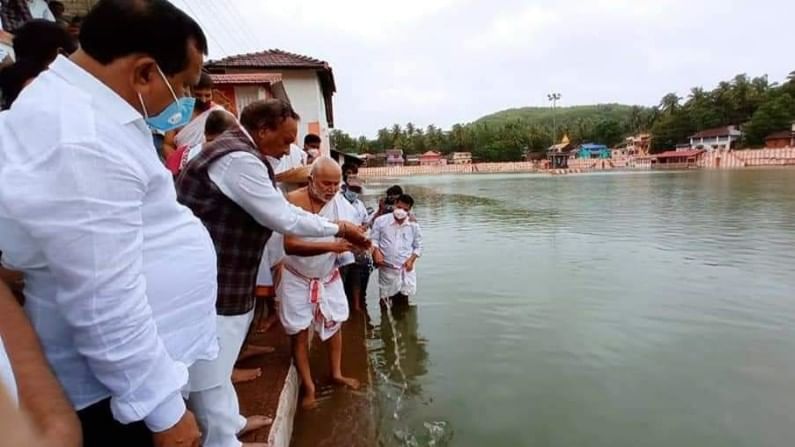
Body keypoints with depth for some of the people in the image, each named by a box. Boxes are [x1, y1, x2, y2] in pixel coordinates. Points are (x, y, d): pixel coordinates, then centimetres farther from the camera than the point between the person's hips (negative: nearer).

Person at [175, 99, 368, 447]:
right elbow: (285, 219, -20)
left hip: (220, 278, 11)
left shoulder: (237, 152, 13)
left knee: (217, 360, 25)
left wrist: (336, 229, 12)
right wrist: (339, 228, -7)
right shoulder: (238, 159, -22)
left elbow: (280, 208, 15)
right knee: (210, 369, 7)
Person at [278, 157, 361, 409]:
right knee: (300, 331, 3)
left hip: (328, 276, 4)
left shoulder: (342, 205, -12)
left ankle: (336, 374, 32)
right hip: (297, 278, -4)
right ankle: (308, 386, 19)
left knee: (334, 323, 13)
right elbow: (290, 246, -33)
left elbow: (350, 235, -12)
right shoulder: (294, 202, -24)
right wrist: (331, 246, -42)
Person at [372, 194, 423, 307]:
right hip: (386, 269, 0)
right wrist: (376, 252, -15)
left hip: (405, 269, 1)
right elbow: (374, 239, 3)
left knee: (402, 302, 5)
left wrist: (411, 260, -8)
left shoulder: (414, 225, 2)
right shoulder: (381, 221, -2)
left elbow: (418, 246, 8)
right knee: (386, 301, 9)